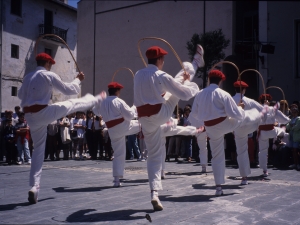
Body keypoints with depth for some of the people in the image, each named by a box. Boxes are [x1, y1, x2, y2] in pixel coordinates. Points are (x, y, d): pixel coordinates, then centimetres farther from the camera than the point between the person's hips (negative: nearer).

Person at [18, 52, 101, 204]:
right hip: (44, 112, -6)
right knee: (74, 104, 13)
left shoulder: (27, 77, 13)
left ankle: (34, 187, 7)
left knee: (38, 150, 13)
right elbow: (69, 90, 1)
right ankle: (97, 99, 41)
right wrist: (78, 80, 18)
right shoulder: (50, 75, -6)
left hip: (30, 117, 6)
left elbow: (20, 95, 26)